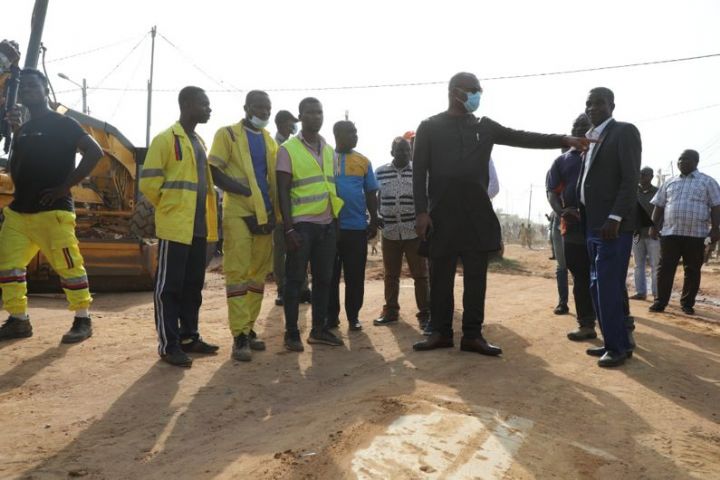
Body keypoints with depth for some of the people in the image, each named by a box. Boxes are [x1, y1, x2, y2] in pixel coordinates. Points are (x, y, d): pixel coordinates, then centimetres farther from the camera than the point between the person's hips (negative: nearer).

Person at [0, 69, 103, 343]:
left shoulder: (62, 124, -3)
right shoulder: (23, 129, 18)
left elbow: (95, 152, -14)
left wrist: (65, 186, -15)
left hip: (52, 210, -8)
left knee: (68, 266, -7)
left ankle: (83, 321, 3)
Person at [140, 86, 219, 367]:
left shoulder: (199, 142, 17)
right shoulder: (165, 139, -8)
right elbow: (148, 182, -11)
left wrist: (207, 214, 16)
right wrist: (168, 207, -1)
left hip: (199, 227, 8)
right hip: (175, 226, -8)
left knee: (193, 286, 13)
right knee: (169, 286, -1)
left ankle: (189, 337, 24)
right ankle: (169, 345, 6)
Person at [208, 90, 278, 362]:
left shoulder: (269, 140, 17)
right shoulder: (228, 134, 0)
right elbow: (214, 173, -7)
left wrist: (276, 212, 8)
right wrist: (244, 190, -15)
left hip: (265, 214, 6)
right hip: (239, 214, -6)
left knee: (258, 274, 9)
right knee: (237, 274, -6)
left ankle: (249, 329, 18)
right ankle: (239, 336, -2)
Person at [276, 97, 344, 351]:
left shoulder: (329, 150, 14)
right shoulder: (288, 149, -4)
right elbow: (283, 192, -7)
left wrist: (337, 221, 13)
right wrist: (289, 228, -14)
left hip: (327, 223, 6)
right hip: (302, 224, -5)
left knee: (323, 278, 10)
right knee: (295, 279, 0)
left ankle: (319, 329, 20)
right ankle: (292, 333, 9)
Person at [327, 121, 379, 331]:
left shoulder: (363, 161, 8)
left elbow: (371, 194, 11)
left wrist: (374, 221, 8)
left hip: (357, 226, 1)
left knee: (355, 275, 5)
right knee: (330, 274, 7)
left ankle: (353, 316, 17)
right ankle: (331, 316, 18)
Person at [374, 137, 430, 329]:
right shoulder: (380, 172, 6)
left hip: (415, 232, -2)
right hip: (389, 232, 2)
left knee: (420, 274, 0)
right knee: (391, 275, 12)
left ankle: (425, 314, 8)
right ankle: (390, 311, 24)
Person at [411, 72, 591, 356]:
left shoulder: (484, 126, 14)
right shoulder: (429, 127, 5)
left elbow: (523, 138, 9)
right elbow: (419, 172, 0)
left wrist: (564, 140, -2)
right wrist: (421, 211, -8)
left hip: (477, 214, 3)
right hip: (442, 214, -3)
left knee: (476, 276, 3)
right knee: (441, 276, 2)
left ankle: (472, 335, 10)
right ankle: (441, 332, 14)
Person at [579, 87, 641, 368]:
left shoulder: (625, 132, -3)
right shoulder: (591, 139, 19)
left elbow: (631, 180, -13)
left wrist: (614, 218, -21)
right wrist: (576, 212, 7)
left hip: (613, 226, -8)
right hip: (593, 226, 8)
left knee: (608, 288, -7)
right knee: (599, 288, 10)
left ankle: (618, 346, 5)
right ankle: (616, 342, 20)